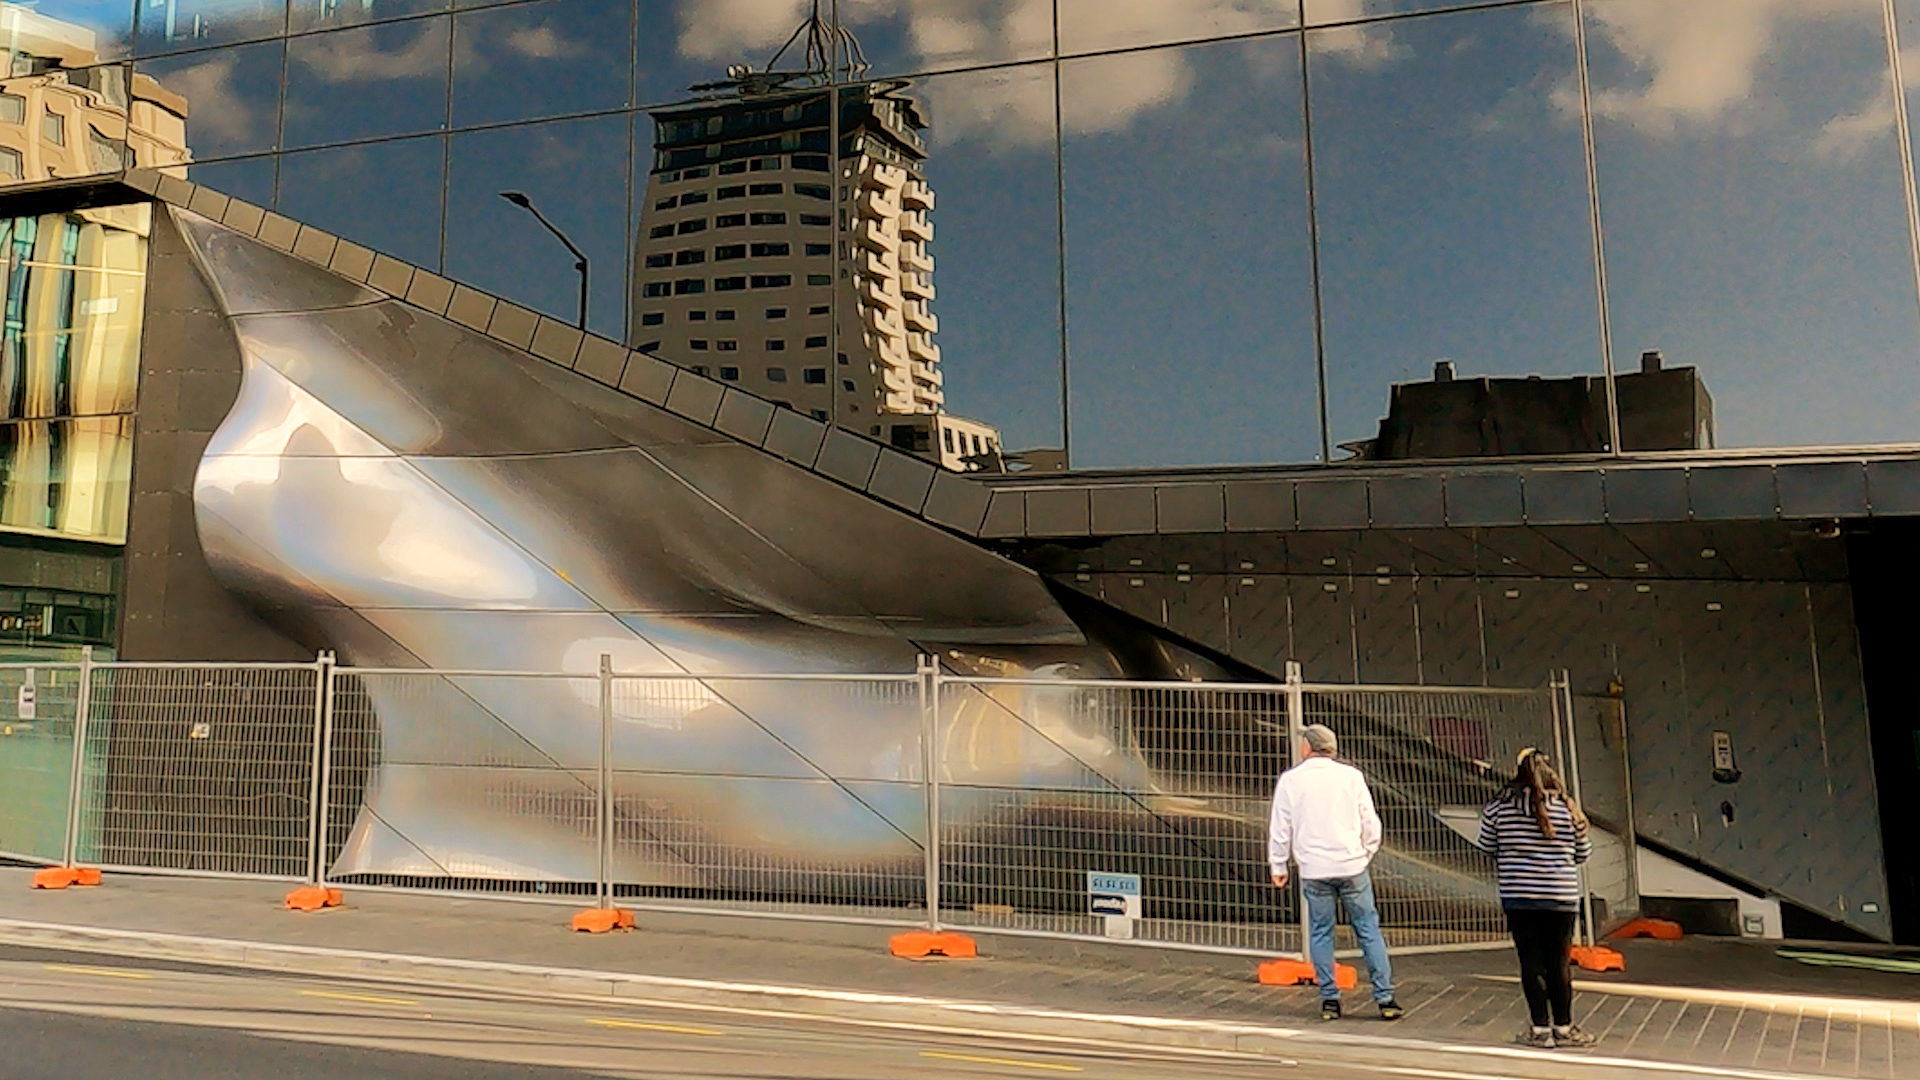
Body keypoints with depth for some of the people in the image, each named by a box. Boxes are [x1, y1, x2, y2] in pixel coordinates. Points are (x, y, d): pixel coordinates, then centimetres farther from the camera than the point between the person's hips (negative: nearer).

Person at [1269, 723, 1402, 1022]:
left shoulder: (1290, 780, 0)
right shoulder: (1351, 775, 2)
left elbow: (1280, 829, 2)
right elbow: (1371, 823, 6)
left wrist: (1278, 866, 13)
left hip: (1314, 871, -1)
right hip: (1351, 867, 1)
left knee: (1320, 933, 9)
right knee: (1369, 930, 7)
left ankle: (1329, 999, 11)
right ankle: (1385, 998, 7)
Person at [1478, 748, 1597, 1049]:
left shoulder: (1498, 808, -5)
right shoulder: (1568, 809, -3)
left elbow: (1488, 847, 6)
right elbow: (1583, 854, 7)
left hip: (1518, 897, -1)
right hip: (1561, 898, 1)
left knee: (1531, 963, 6)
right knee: (1558, 964, 10)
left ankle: (1541, 1029, 11)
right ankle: (1563, 1027, 20)